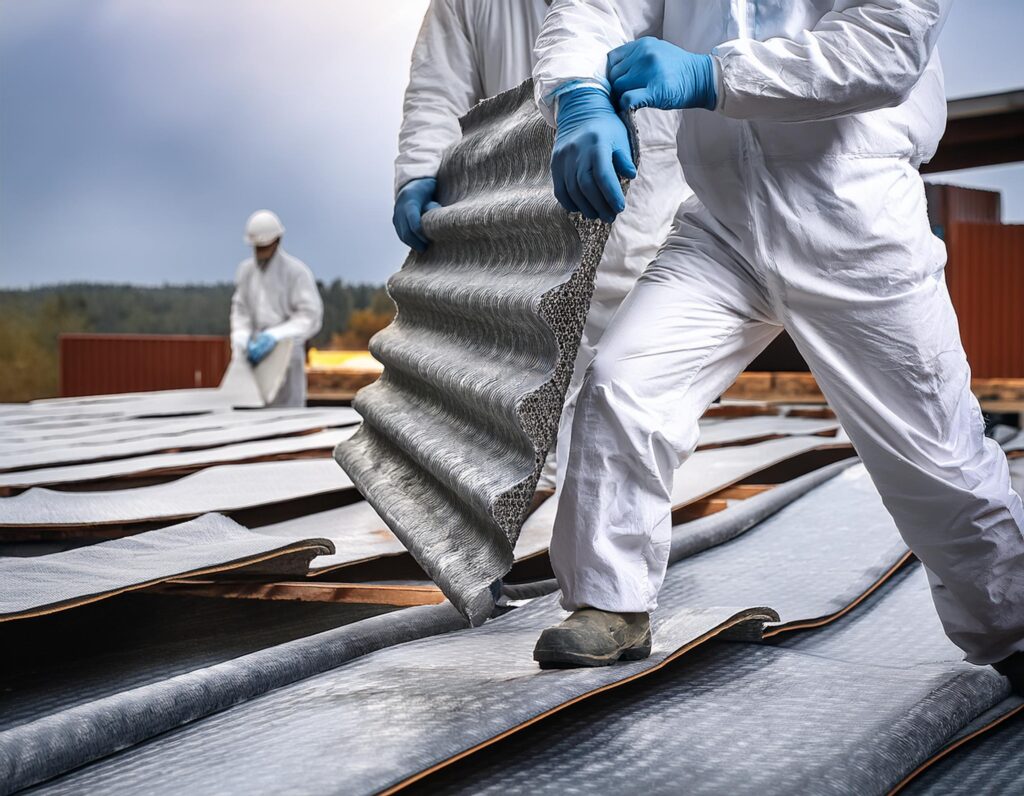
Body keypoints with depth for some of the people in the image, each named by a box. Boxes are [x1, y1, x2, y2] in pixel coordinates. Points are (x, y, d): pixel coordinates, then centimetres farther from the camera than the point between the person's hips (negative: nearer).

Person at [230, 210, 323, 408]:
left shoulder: (296, 271, -7)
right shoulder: (246, 270, 9)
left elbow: (310, 317, -12)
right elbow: (240, 311, 9)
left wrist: (274, 336, -23)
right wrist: (243, 344, -8)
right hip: (257, 356, 4)